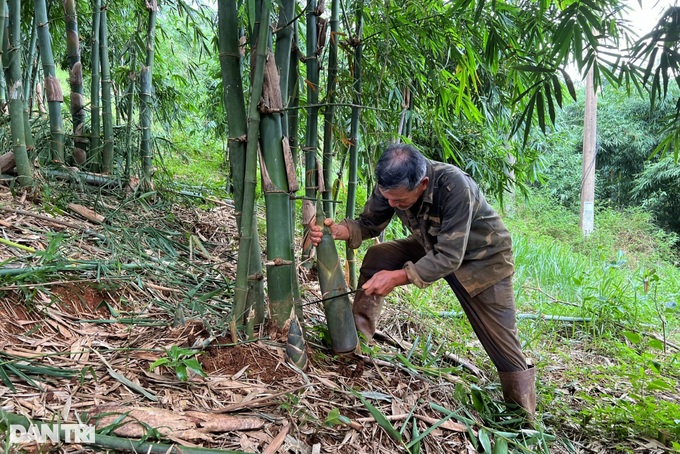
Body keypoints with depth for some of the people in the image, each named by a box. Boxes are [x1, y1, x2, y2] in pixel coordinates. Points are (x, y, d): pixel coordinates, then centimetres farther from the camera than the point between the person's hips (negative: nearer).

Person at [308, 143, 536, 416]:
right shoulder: (391, 185, -22)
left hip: (482, 257, -5)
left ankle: (523, 415, 18)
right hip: (433, 246, 5)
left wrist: (397, 277, -40)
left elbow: (449, 258, -37)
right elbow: (369, 224, -8)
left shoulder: (454, 186, -39)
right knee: (377, 257, -16)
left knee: (502, 344, -5)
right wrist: (338, 230, -28)